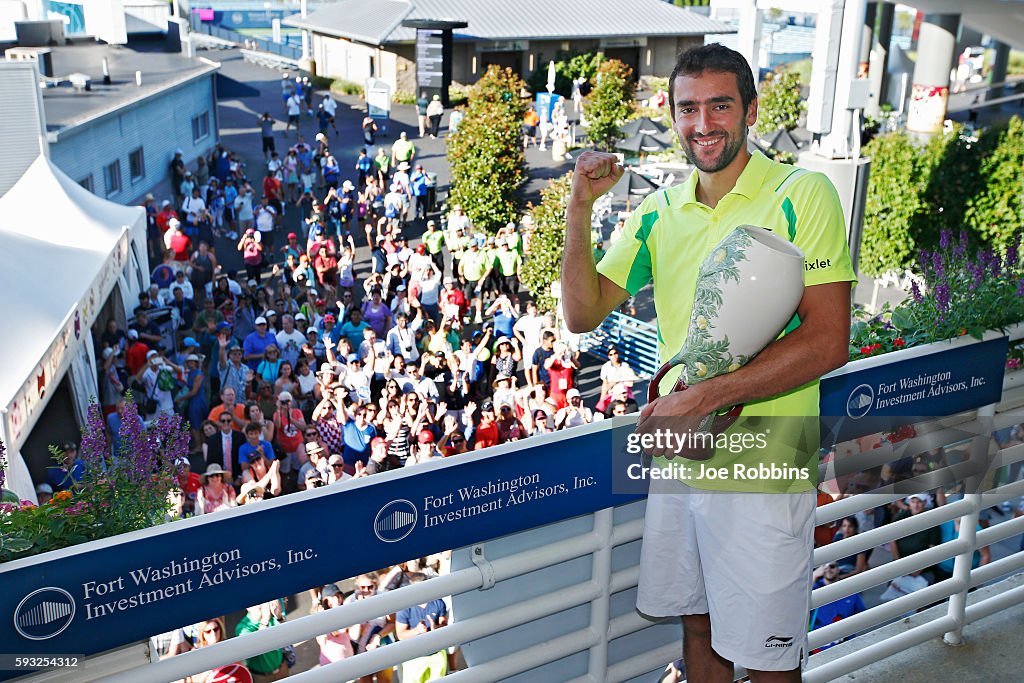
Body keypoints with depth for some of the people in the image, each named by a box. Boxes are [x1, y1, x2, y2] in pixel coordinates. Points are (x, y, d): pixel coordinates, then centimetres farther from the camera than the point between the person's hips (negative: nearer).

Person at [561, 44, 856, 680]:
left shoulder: (803, 195, -10)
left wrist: (706, 395, -24)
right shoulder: (660, 212, 7)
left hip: (761, 465, -5)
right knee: (699, 624, 20)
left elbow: (828, 342, -18)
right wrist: (580, 209, -8)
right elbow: (582, 314, 4)